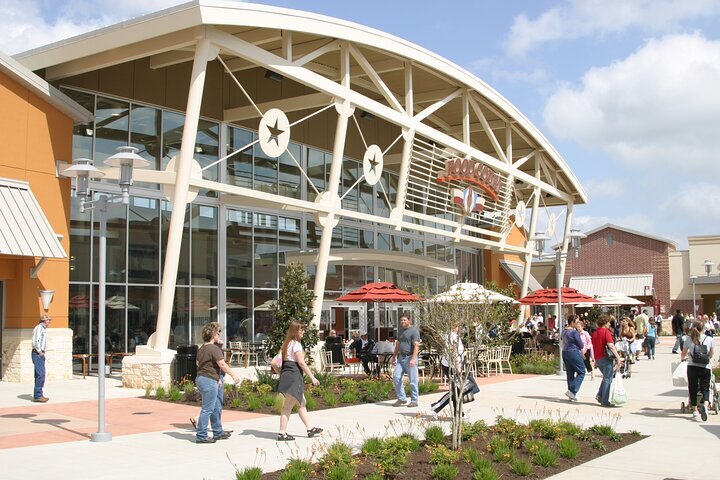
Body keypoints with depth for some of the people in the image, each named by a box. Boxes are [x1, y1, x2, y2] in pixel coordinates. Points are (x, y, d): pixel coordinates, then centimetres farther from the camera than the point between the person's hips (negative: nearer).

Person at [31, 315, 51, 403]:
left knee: (41, 375, 10)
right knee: (40, 375, -13)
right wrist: (40, 351, -15)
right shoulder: (38, 328, -12)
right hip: (38, 354, -10)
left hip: (41, 354, 10)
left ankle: (38, 395, 14)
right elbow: (35, 341, -22)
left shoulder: (43, 329, 19)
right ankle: (37, 396, -12)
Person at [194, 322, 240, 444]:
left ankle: (218, 432, 26)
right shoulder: (214, 349, -15)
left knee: (216, 407, 18)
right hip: (209, 380, -10)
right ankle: (201, 436, -2)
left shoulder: (201, 349, 15)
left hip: (201, 378, 10)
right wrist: (234, 375, -10)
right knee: (207, 409, -5)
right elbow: (222, 365, -19)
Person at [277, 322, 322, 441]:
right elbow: (301, 363, -15)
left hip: (286, 374, 10)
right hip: (293, 374, -10)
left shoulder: (287, 343, 16)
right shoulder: (296, 344, -11)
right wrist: (312, 378, -12)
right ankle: (282, 433, -3)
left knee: (301, 402, 16)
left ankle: (310, 428, 24)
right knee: (288, 406, -6)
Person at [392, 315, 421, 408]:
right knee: (396, 377, -1)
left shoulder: (414, 331, -9)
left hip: (410, 358, -8)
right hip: (401, 358, 8)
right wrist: (394, 355, 25)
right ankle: (401, 398, 7)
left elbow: (416, 346, -18)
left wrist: (413, 359, -27)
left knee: (413, 380, -3)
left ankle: (414, 401, 6)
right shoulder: (401, 330, 17)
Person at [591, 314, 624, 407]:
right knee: (607, 379, 0)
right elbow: (611, 345, -22)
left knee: (606, 377, 22)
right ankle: (605, 401, 0)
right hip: (606, 358, -7)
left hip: (598, 359, 7)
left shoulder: (595, 333, 12)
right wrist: (618, 357, -23)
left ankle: (599, 395, 10)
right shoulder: (606, 331, -11)